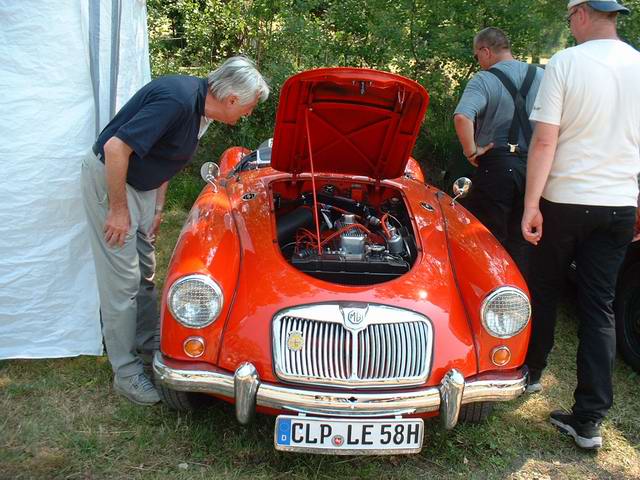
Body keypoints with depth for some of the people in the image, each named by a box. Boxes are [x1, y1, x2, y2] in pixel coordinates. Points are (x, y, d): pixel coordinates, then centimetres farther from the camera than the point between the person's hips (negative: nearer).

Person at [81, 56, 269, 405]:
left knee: (145, 270, 18)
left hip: (138, 181, 9)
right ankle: (126, 373, 6)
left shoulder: (198, 103, 1)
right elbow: (115, 147, -31)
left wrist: (158, 207, 11)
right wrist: (118, 210, -23)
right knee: (123, 279, -4)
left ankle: (147, 342, 35)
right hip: (107, 177, -9)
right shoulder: (177, 101, -29)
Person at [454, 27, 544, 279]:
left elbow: (462, 117, -27)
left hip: (495, 166, -5)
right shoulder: (541, 76, 8)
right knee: (521, 241, 13)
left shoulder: (484, 80, -8)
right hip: (534, 167, 5)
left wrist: (471, 151, -14)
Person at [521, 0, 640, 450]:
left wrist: (531, 203, -11)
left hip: (563, 199, -3)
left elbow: (545, 141, -14)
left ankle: (531, 370, 37)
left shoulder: (565, 63, -10)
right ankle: (589, 419, 6)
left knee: (544, 289, 17)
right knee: (600, 306, 5)